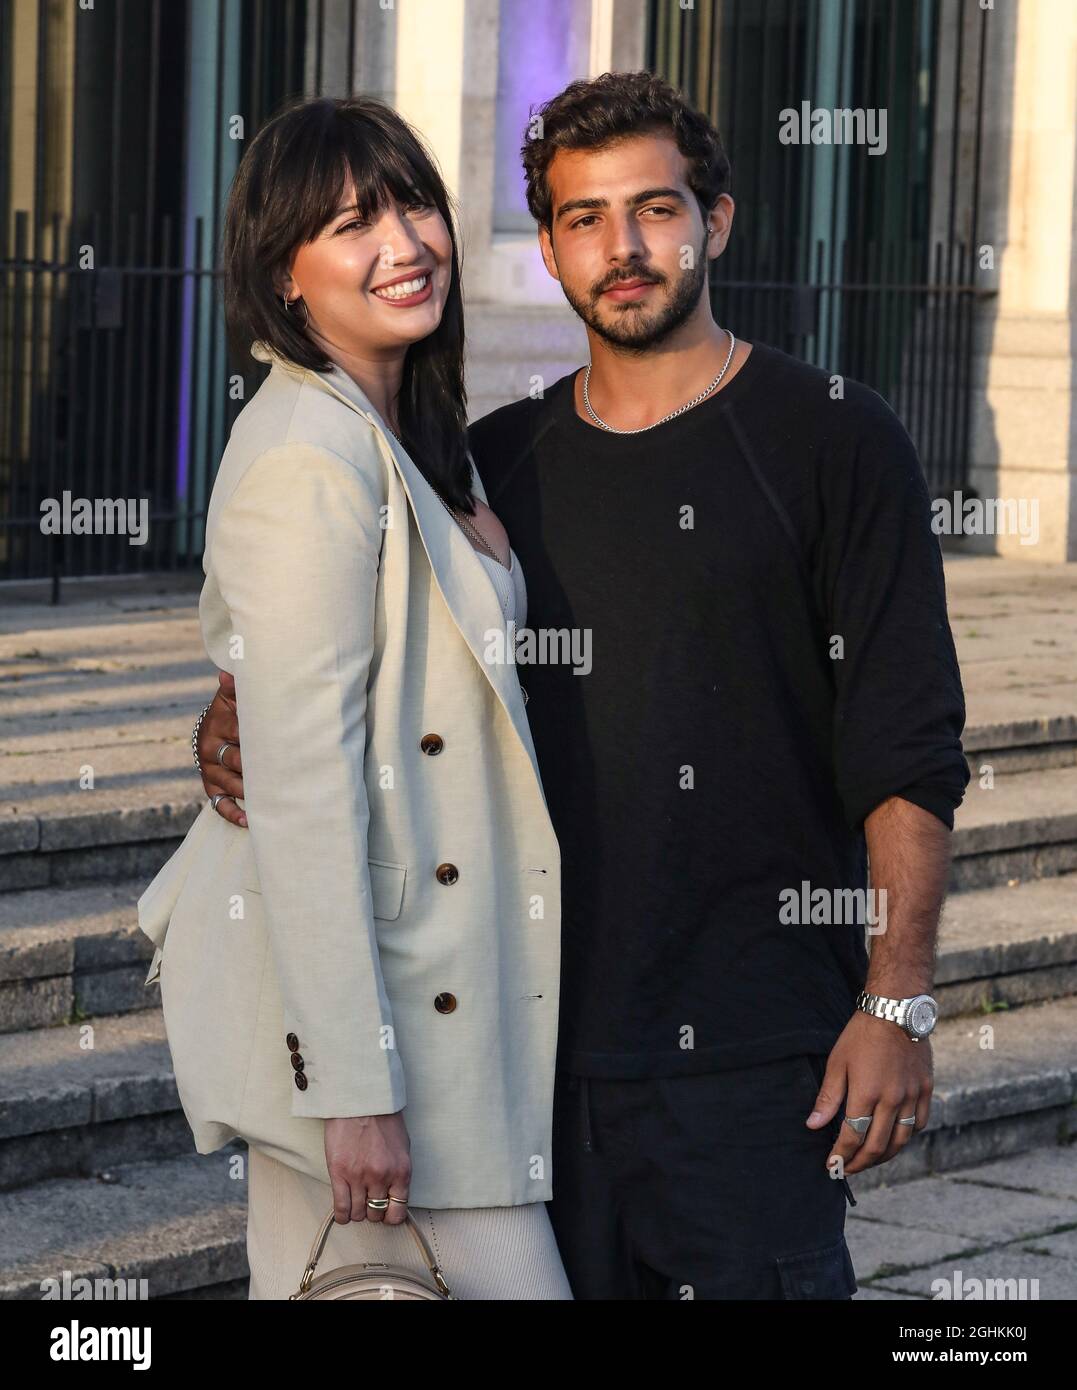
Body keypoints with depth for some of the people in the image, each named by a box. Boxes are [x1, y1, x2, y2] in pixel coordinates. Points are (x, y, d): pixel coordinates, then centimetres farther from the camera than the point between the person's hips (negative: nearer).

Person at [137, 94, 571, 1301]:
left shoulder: (404, 435, 13)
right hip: (353, 1004, -9)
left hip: (422, 975, 9)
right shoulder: (312, 458, -17)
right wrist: (356, 1086, -23)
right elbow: (302, 789, -21)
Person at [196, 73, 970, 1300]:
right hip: (542, 1037, 5)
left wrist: (897, 1001, -13)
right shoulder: (504, 460, 12)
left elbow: (907, 752, -5)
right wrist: (241, 711, -1)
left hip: (753, 1051, -4)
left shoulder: (830, 439, -1)